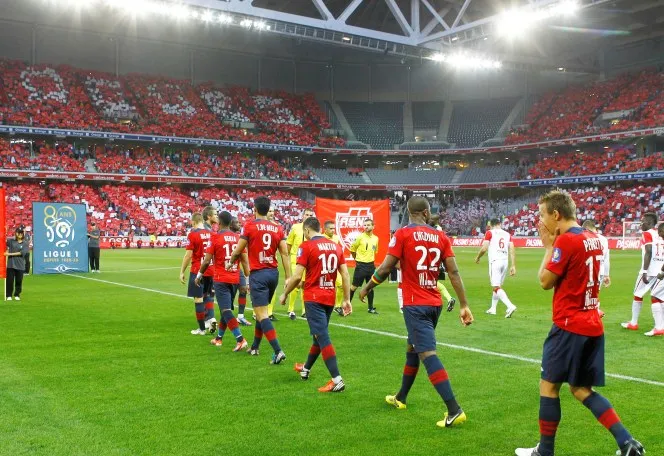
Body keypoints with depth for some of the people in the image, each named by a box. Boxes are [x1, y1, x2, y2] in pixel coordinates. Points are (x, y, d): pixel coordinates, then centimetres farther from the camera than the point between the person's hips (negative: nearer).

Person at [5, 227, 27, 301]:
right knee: (10, 280, 1)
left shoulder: (25, 243, 5)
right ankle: (8, 295, 10)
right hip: (11, 264, 0)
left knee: (19, 281, 3)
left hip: (20, 265, 0)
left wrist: (10, 254, -13)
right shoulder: (11, 241, 9)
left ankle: (17, 295, 16)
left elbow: (22, 253, -8)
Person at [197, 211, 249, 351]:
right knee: (226, 309, 19)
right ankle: (219, 338, 32)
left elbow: (207, 261, -8)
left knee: (226, 311, -8)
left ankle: (240, 339, -22)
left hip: (221, 280, -5)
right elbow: (245, 260, 4)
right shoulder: (237, 237, 5)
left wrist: (199, 275, 7)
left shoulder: (216, 238, -8)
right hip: (235, 279, 5)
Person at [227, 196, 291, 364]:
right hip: (273, 273, 6)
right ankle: (254, 347, 32)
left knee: (262, 315, -6)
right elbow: (285, 254, 0)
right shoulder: (278, 228, 5)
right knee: (261, 311, 20)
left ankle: (278, 351, -17)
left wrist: (230, 263, 21)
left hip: (258, 274, -6)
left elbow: (238, 251, 1)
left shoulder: (249, 226, -6)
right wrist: (288, 277, 1)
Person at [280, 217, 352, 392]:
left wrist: (284, 294, 1)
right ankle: (305, 369, 40)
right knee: (319, 334, 20)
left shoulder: (306, 246, -10)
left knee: (322, 337, -7)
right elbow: (345, 275, 5)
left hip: (314, 298, -6)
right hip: (330, 298, 7)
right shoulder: (336, 246, 7)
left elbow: (297, 276, -13)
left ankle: (337, 380, -14)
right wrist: (347, 299, 11)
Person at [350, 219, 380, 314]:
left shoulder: (376, 238, 5)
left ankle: (371, 308, 19)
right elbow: (352, 249, 0)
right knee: (354, 286, -1)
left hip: (371, 265, 5)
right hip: (361, 265, -4)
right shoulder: (360, 237, -9)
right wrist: (357, 259, 7)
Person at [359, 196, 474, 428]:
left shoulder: (403, 234, -9)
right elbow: (454, 272, 0)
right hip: (434, 303, 6)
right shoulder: (441, 237, 4)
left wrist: (367, 288, 6)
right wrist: (464, 305, 2)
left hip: (415, 304, -6)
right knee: (412, 348, 22)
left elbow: (385, 268, -9)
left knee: (428, 353, -9)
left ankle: (454, 410, -16)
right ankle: (400, 398, 37)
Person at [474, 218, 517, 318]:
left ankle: (510, 306, -25)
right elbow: (512, 251, 6)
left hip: (495, 261, -6)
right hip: (505, 261, 6)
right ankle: (493, 308, 27)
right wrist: (513, 266, 6)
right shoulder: (507, 234, 14)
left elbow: (484, 249, -7)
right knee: (498, 286, 19)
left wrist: (477, 257, 11)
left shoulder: (490, 233, 1)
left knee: (496, 287, -9)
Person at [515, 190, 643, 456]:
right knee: (581, 389, 15)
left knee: (549, 385, 4)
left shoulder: (566, 240, -16)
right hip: (592, 326, 9)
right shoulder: (593, 239, 11)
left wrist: (548, 246, 0)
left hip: (569, 326, -9)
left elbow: (545, 281, -10)